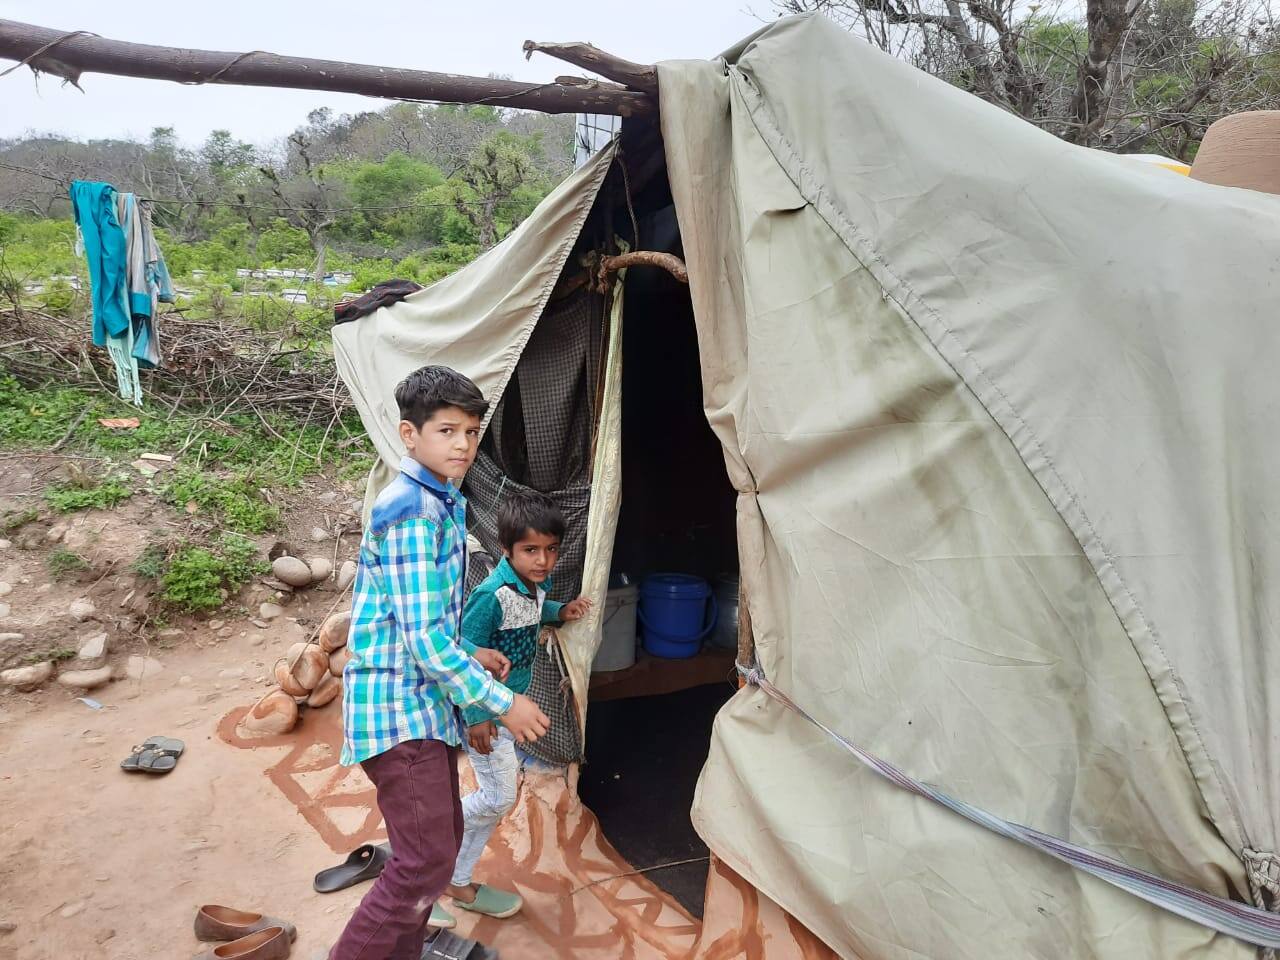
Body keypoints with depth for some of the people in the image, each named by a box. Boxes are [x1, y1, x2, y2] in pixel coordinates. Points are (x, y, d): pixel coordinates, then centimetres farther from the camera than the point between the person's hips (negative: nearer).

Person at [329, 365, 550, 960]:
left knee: (441, 840, 18)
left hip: (426, 702, 10)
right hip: (399, 707, -10)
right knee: (426, 864, -7)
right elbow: (425, 638, -23)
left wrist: (469, 658, 15)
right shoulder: (411, 513, -21)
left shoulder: (441, 503, 9)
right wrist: (502, 703, -18)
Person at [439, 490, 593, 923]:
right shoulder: (492, 594, -28)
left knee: (496, 794, 16)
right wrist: (476, 717, -21)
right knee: (499, 798, -3)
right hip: (484, 710, -8)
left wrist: (560, 611, 2)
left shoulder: (538, 583, -3)